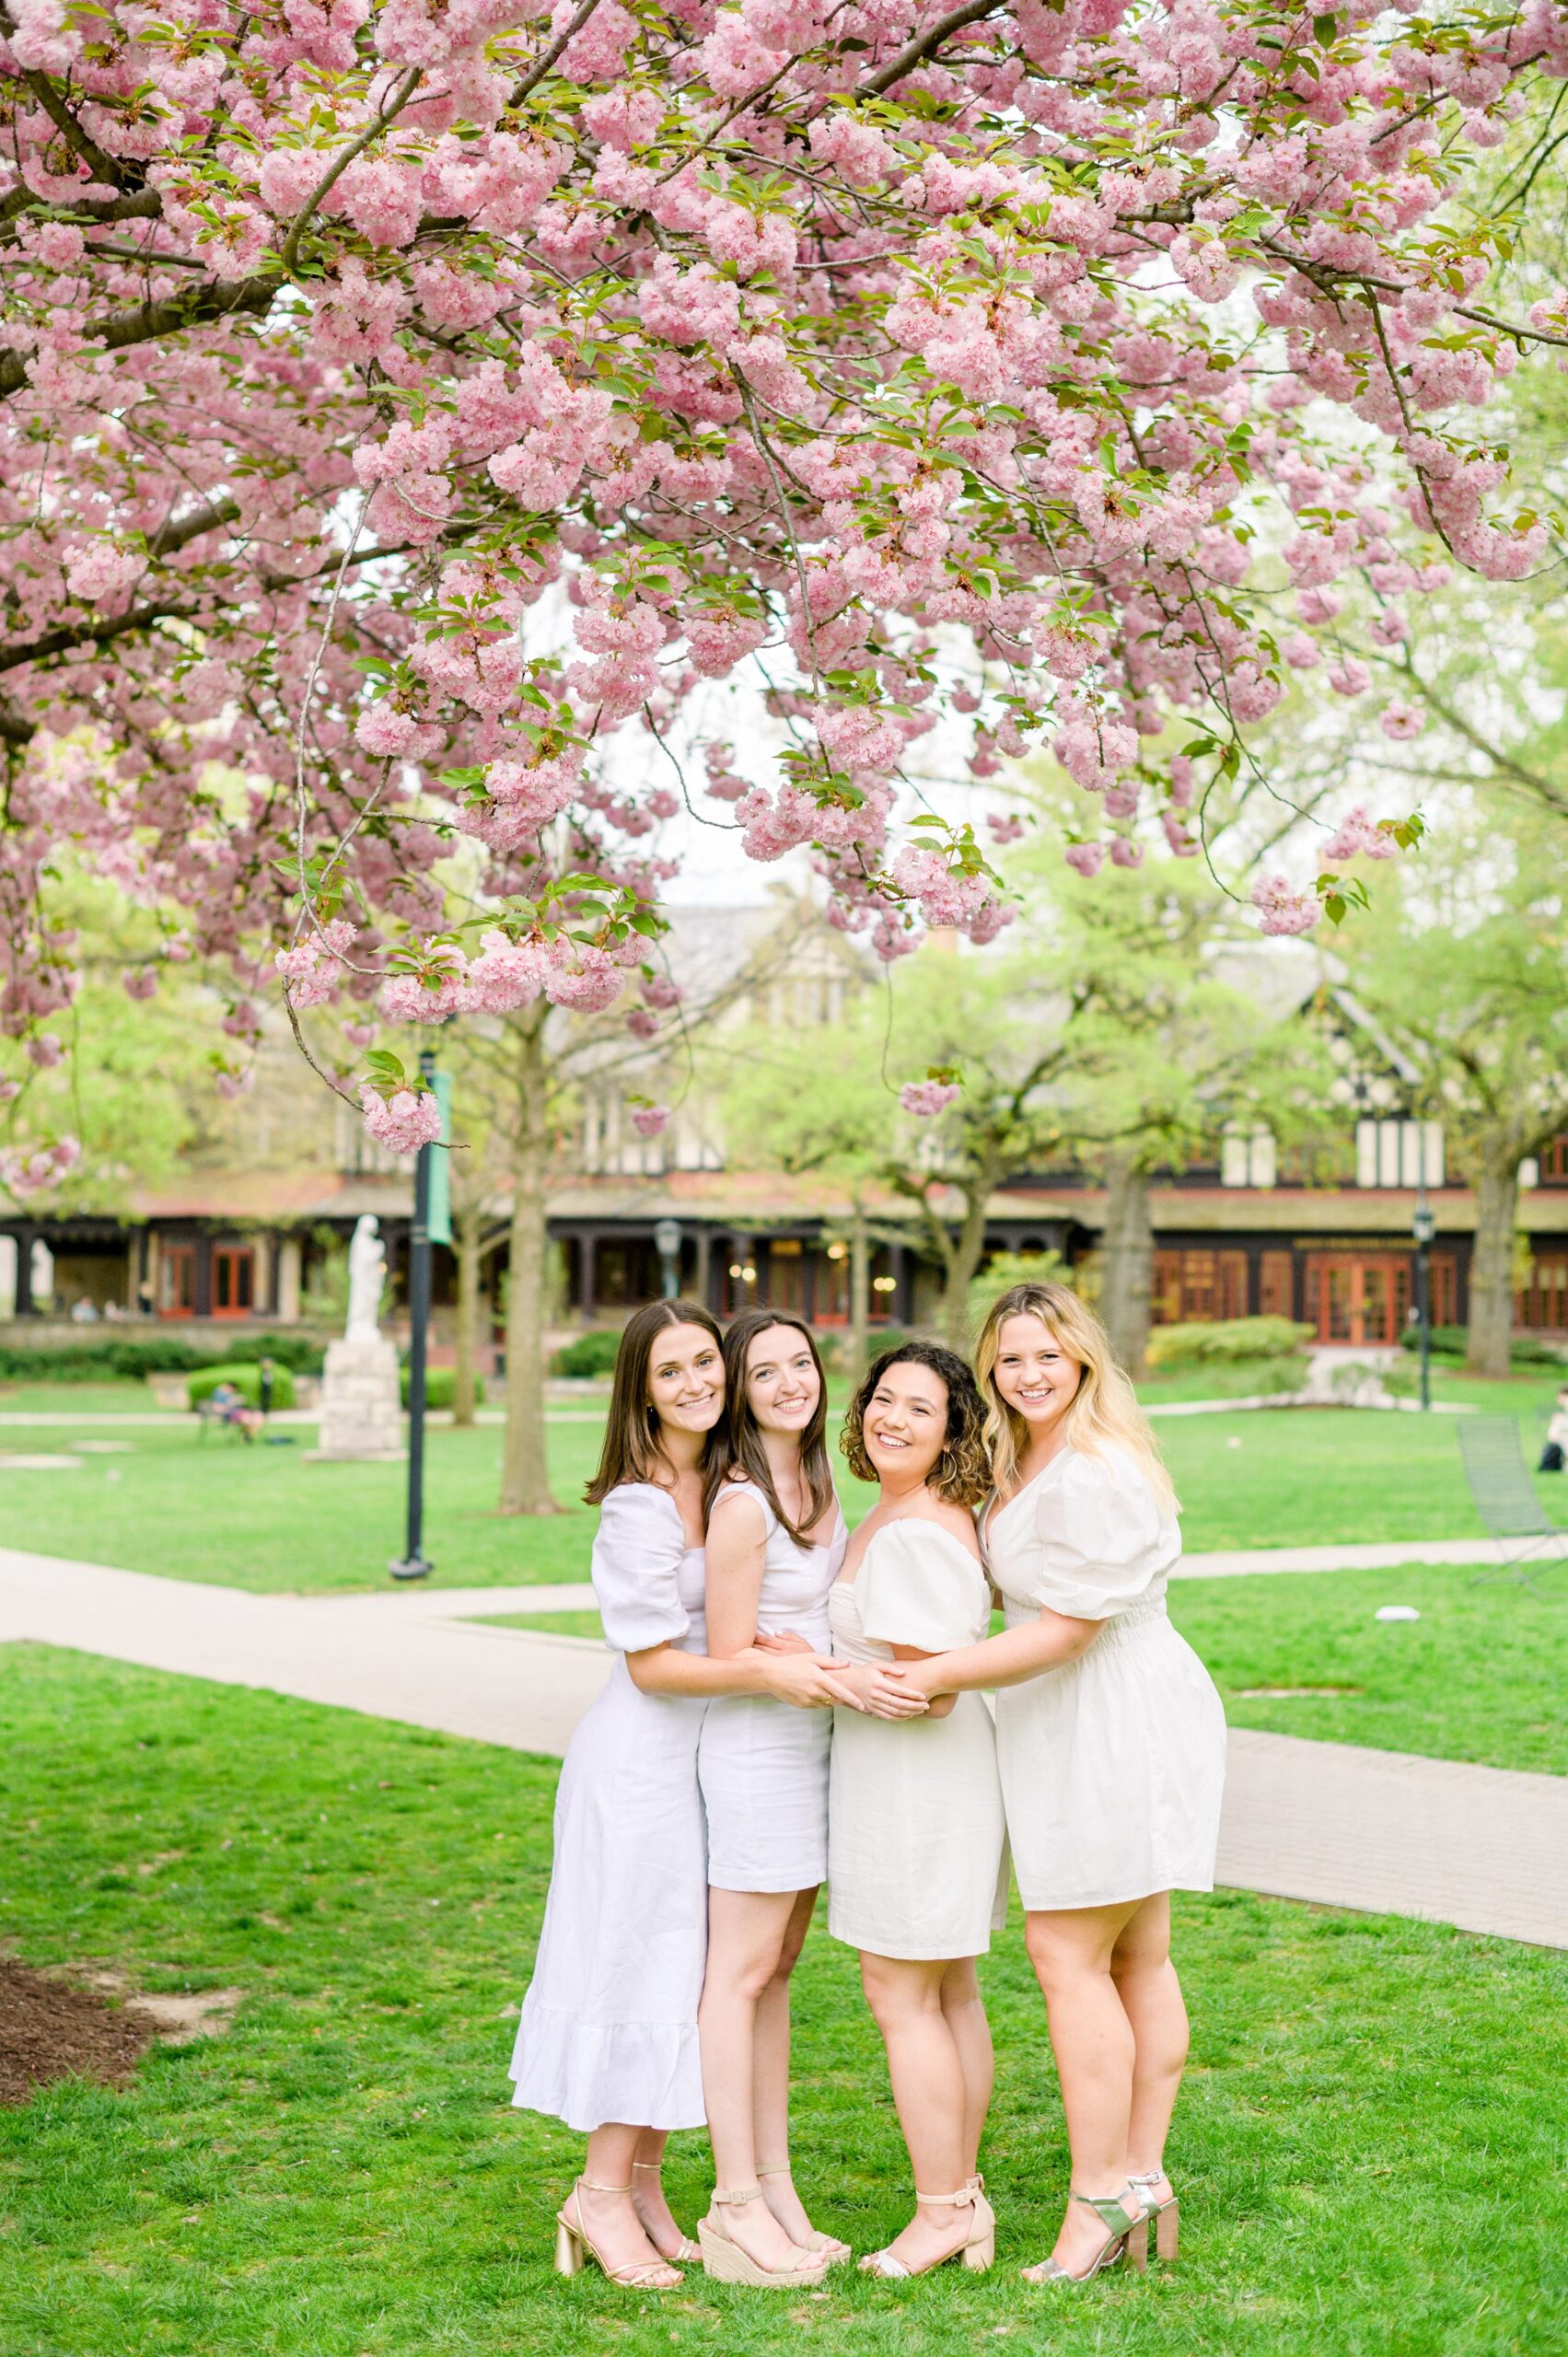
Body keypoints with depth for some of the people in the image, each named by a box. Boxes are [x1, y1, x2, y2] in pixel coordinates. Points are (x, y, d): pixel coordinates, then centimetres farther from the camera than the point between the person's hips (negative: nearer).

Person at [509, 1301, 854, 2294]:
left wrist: (804, 1652, 1)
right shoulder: (638, 1506, -17)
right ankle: (602, 2196, 6)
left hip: (716, 1756, 8)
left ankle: (643, 2184, 20)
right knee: (642, 1963, -4)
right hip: (645, 1758, -8)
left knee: (693, 1972, 11)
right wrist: (763, 1672, -28)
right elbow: (651, 1663, -18)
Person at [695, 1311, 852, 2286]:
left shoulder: (820, 1482, 9)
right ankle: (737, 2204, 4)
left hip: (812, 1741, 8)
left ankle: (776, 2183, 19)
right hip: (756, 1744, -8)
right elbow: (731, 1653, -16)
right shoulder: (742, 1503, -17)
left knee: (778, 1968, 12)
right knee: (741, 1973, -2)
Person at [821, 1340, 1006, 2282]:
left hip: (912, 1778, -10)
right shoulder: (918, 1516, 11)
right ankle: (965, 2197, 25)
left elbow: (928, 1689, -23)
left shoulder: (912, 1536, -21)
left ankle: (941, 2213, 8)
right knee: (950, 1993, 15)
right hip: (933, 1779, 10)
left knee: (901, 1997, 0)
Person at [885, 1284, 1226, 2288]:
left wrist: (928, 1676, -20)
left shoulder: (1096, 1476, -21)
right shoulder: (1017, 1463, 12)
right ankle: (1145, 2180, 20)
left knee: (1068, 1953, -6)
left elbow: (1066, 1630, -22)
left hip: (1117, 1719, -10)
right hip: (1077, 1720, 10)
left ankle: (1100, 2199, 2)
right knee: (1136, 1957, 13)